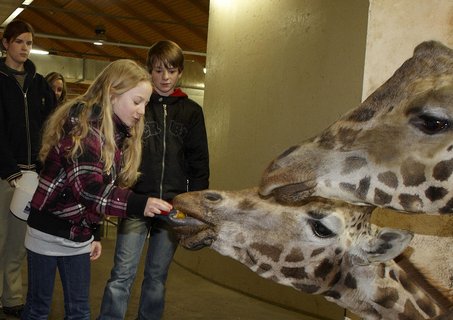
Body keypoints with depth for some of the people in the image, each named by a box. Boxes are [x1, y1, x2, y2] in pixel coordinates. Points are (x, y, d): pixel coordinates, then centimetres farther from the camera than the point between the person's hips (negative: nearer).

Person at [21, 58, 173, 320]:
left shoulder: (118, 133, 5)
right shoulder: (84, 124, -21)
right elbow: (88, 189, -31)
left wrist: (95, 233, 13)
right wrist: (138, 204, -39)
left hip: (79, 237, 7)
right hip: (49, 234, -7)